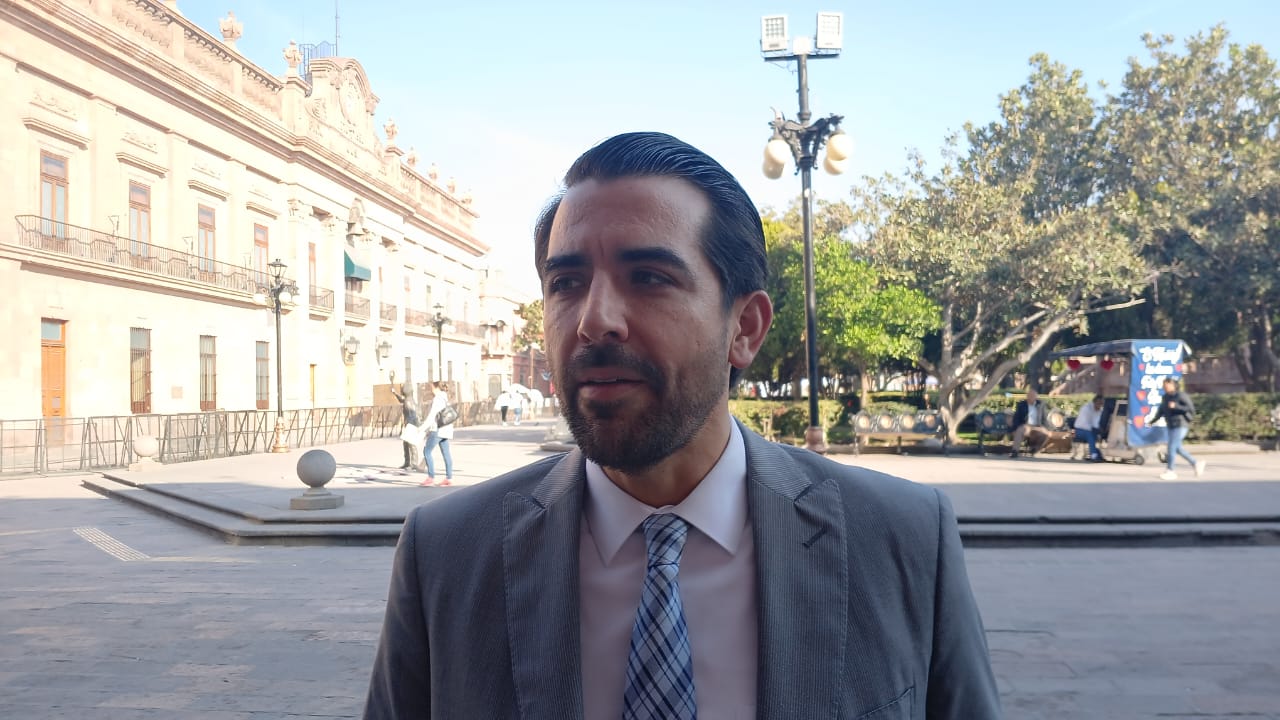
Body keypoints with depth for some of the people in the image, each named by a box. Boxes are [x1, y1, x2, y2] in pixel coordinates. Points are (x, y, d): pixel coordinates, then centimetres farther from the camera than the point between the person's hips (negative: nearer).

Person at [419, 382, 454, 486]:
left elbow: (432, 414, -18)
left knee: (427, 451, -6)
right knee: (446, 453, 7)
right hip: (445, 429, 10)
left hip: (438, 429, -10)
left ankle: (431, 477, -11)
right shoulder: (444, 398, 20)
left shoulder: (437, 398, -9)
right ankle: (449, 478, 5)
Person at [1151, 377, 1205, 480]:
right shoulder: (1165, 397, 10)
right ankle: (1196, 463, 26)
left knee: (1171, 447, -10)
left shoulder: (1181, 395, -11)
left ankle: (1170, 471, -3)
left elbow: (1191, 408, -15)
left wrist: (1176, 406, -23)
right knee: (1178, 448, 11)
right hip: (1170, 426, 8)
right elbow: (1161, 410, 16)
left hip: (1180, 425, -8)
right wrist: (1153, 421, 8)